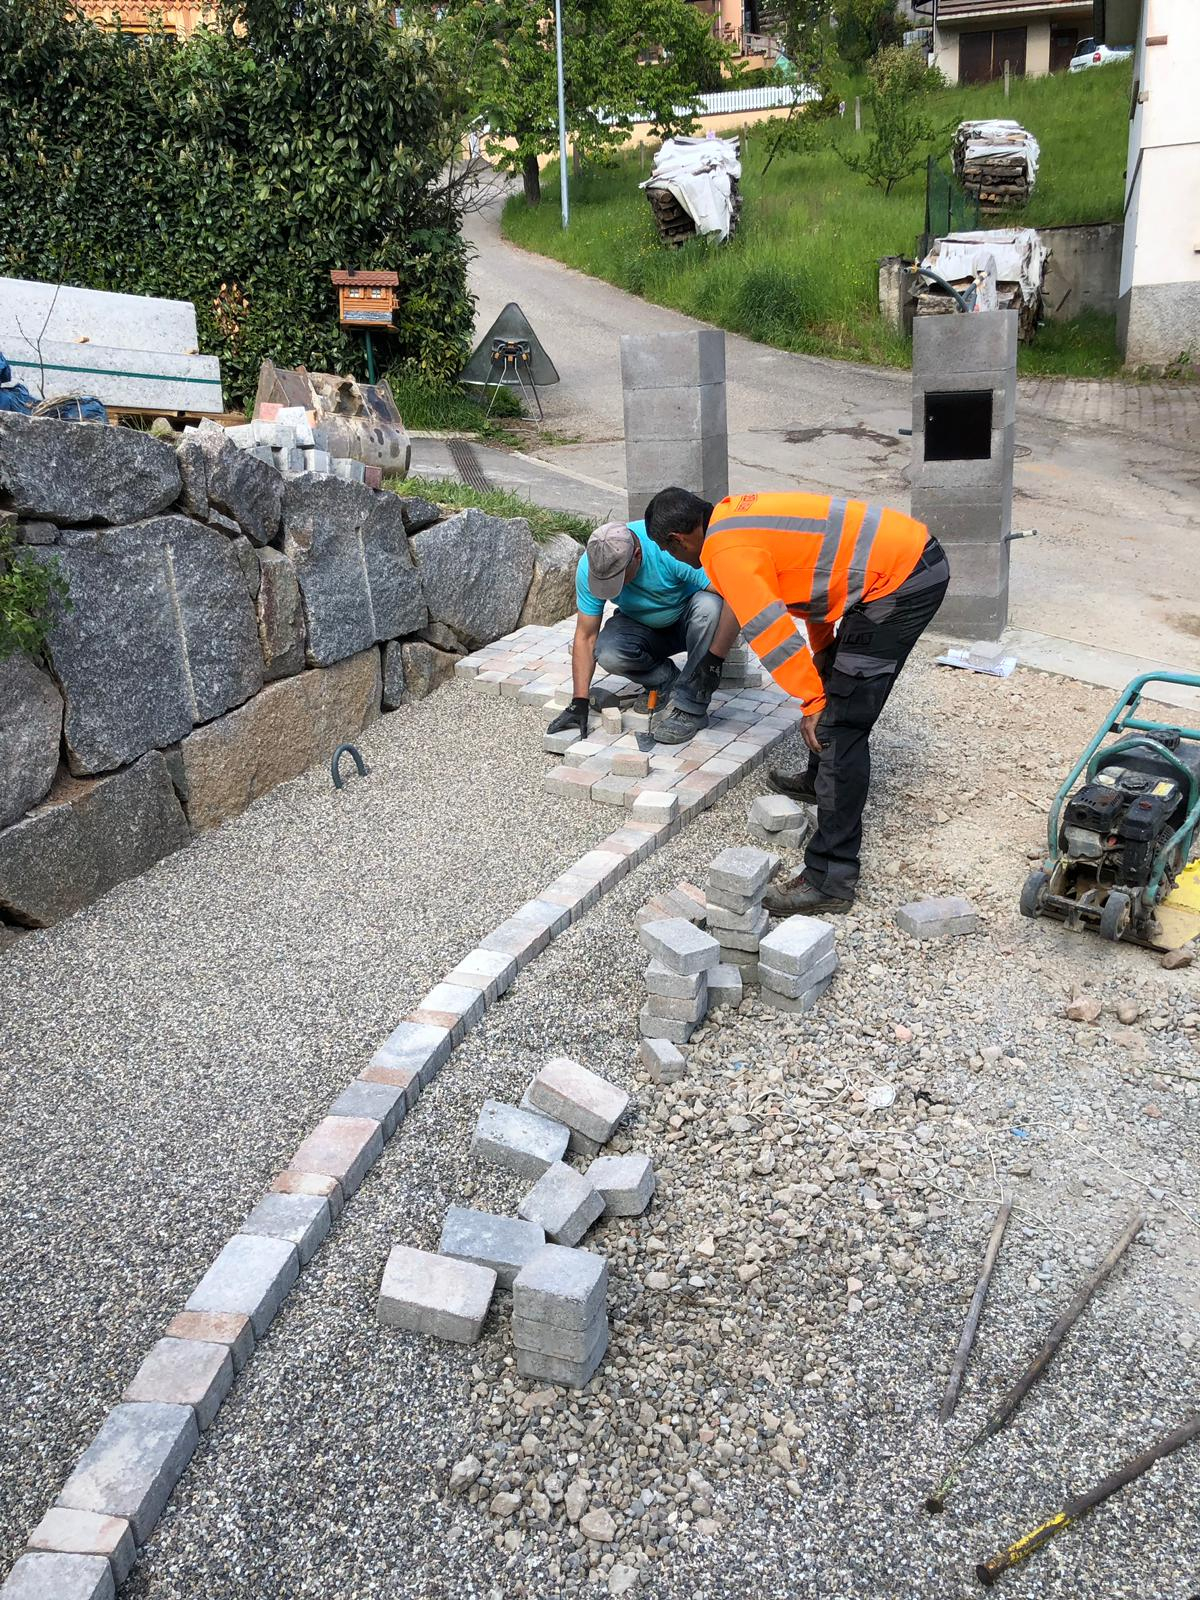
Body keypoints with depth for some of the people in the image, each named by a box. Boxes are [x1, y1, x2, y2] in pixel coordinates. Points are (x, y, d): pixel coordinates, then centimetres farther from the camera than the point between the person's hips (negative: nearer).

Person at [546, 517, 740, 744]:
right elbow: (585, 637, -15)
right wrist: (579, 703, -20)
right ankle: (667, 681, -1)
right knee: (607, 653, -29)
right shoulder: (589, 568, -22)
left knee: (709, 606, -36)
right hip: (642, 627, 3)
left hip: (688, 620, -2)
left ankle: (689, 707, -25)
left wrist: (713, 660, -40)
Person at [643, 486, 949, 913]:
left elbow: (771, 631, -18)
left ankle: (830, 880, -9)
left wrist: (812, 702, -12)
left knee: (840, 726, -10)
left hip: (901, 583, -10)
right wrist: (822, 653, 32)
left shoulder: (727, 551, -12)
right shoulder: (736, 516, 18)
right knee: (837, 680, 27)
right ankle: (820, 779, 49)